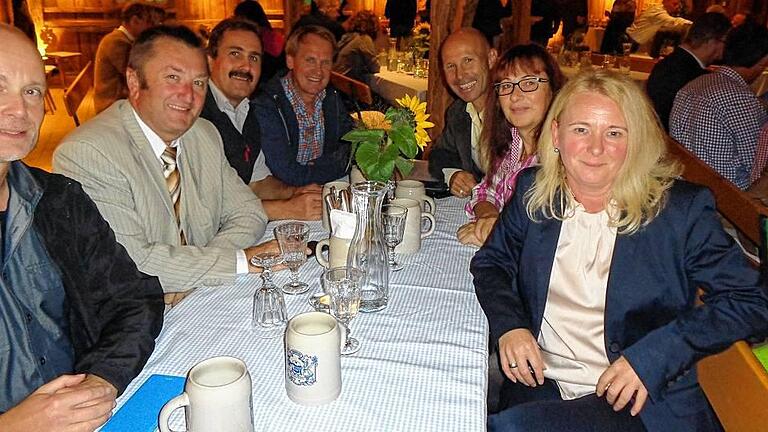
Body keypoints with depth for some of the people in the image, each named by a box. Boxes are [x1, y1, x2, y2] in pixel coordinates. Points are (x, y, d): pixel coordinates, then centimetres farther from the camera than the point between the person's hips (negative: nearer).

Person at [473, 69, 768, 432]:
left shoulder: (681, 209, -7)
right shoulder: (533, 191, 3)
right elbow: (491, 262, 13)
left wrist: (654, 355, -18)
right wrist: (508, 324, -7)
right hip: (539, 387, 4)